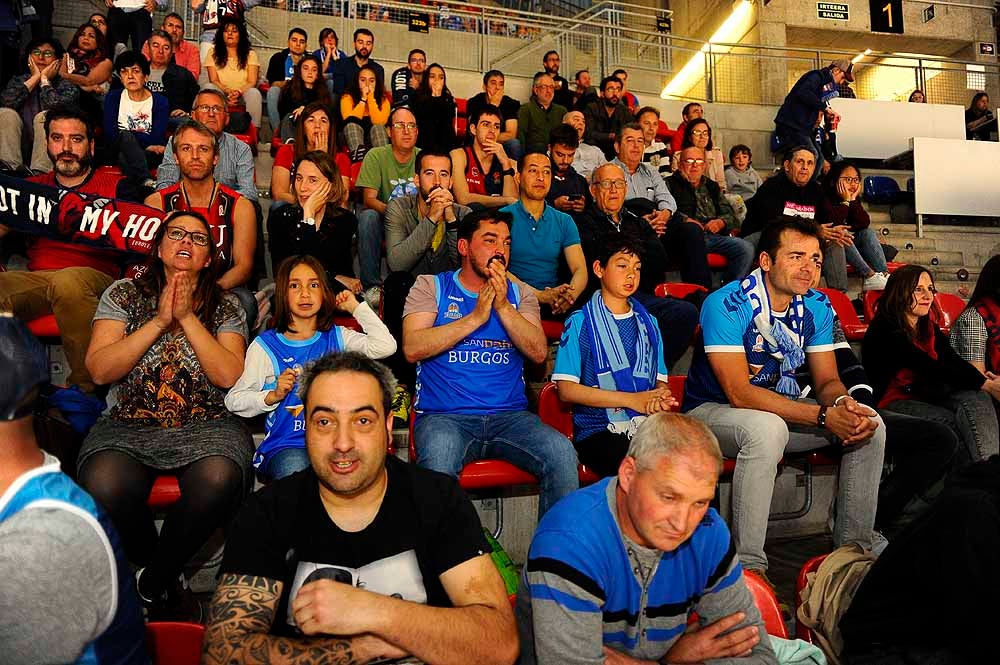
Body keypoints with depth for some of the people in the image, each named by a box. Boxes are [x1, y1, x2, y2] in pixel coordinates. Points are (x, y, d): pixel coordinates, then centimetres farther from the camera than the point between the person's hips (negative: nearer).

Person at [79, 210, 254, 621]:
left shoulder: (225, 306, 10)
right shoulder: (125, 294, 12)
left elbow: (230, 376, -5)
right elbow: (99, 369, -1)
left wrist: (188, 317, -9)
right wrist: (159, 322, -8)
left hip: (206, 425, 0)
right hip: (128, 424, 1)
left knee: (219, 480, -35)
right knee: (103, 487, -33)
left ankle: (151, 582, -6)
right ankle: (167, 581, -1)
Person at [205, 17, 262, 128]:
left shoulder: (250, 54, 14)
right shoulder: (213, 53, 14)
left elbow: (252, 82, 2)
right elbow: (214, 80, 3)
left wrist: (239, 92, -20)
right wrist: (227, 91, -19)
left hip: (243, 95, 0)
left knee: (254, 93, -34)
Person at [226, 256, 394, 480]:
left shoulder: (337, 337, 13)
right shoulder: (265, 345, 8)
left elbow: (385, 346, -4)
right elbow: (233, 400, 7)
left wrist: (356, 307, 5)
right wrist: (273, 396, -9)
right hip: (285, 445, -1)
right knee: (293, 467, -34)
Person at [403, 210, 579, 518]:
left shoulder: (520, 294, 16)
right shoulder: (431, 287, 9)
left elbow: (539, 353, 0)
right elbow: (412, 348, -8)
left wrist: (503, 307, -10)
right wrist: (475, 317, -9)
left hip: (510, 416, 3)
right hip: (444, 417, -2)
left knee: (563, 455, -23)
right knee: (437, 464, -35)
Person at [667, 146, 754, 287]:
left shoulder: (712, 187, 31)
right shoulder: (671, 184, 15)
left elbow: (731, 215, 24)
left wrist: (721, 222, 1)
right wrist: (685, 220, -18)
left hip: (715, 235, 5)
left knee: (746, 248, -21)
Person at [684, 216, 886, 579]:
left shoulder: (817, 306, -1)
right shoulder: (726, 305, -23)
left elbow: (828, 381, 2)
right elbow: (739, 394, -28)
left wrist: (843, 404, -24)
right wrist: (823, 416, -31)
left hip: (780, 408, 7)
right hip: (712, 411, -7)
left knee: (869, 422, -5)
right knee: (766, 428, -38)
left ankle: (854, 546, 8)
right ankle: (748, 566, -27)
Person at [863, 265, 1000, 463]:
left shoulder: (929, 328, 16)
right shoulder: (884, 330, -12)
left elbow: (954, 361, -1)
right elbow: (928, 368, -21)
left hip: (928, 397, 7)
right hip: (895, 402, -7)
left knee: (976, 399, -23)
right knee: (953, 421, -30)